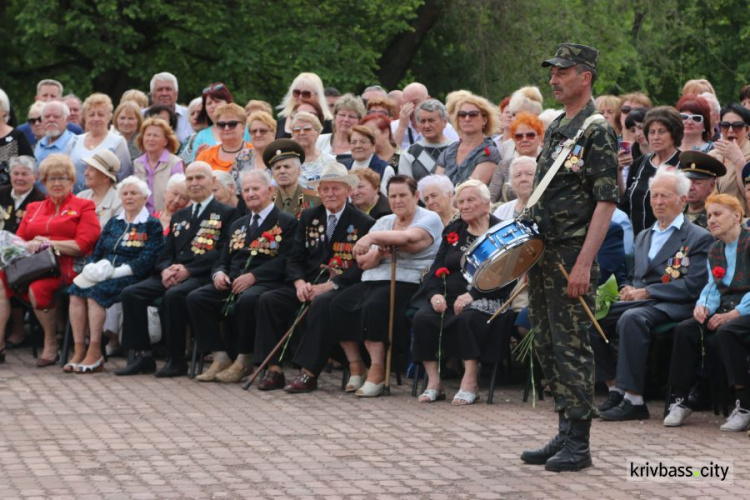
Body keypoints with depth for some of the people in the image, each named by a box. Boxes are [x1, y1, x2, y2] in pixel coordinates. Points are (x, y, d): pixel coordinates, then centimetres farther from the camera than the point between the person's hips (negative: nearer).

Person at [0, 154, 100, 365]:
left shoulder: (83, 207, 11)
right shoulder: (33, 208, 27)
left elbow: (83, 245, -2)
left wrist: (50, 244, -8)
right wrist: (30, 245, -6)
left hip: (65, 266, -5)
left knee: (38, 287, -37)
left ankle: (51, 344, -19)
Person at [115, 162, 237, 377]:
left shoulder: (226, 213, 5)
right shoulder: (179, 217, 27)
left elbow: (223, 253, -8)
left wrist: (187, 270, -17)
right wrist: (165, 270, -5)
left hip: (202, 276, -7)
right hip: (173, 276, 7)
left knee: (173, 295, -37)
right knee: (130, 293, -16)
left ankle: (177, 360, -26)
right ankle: (143, 356, -13)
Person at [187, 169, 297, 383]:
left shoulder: (286, 222, 4)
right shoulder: (238, 225, 27)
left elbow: (284, 261, -9)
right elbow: (224, 259, 25)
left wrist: (253, 276, -21)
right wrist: (219, 273, -1)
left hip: (265, 283, -6)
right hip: (232, 283, 6)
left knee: (247, 300, -40)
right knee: (196, 298, -19)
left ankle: (244, 360, -22)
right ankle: (220, 358, -16)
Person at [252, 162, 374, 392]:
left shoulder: (363, 223, -1)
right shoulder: (308, 217, 15)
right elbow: (295, 258, 12)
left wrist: (329, 285, -20)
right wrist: (299, 282, -10)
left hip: (340, 287, -5)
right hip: (308, 284, 5)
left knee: (322, 303, -38)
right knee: (268, 300, -18)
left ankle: (310, 373, -35)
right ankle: (274, 370, -20)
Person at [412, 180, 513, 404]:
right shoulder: (452, 231, 21)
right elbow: (437, 268, 15)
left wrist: (472, 295, -21)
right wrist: (435, 293, -7)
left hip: (484, 299, -5)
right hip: (448, 296, 5)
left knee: (469, 317, -38)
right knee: (422, 318, -25)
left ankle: (470, 383, -31)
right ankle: (434, 382, -21)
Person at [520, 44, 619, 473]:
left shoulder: (598, 132, -11)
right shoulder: (555, 129, 15)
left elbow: (606, 203, -17)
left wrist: (583, 264, -22)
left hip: (572, 257, -9)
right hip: (542, 255, 9)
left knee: (572, 347, -6)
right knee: (548, 347, 11)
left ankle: (579, 444, -1)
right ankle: (565, 434, 19)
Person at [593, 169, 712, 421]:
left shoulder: (699, 238, 2)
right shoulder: (643, 237, 26)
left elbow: (692, 286, -10)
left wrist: (646, 292, -15)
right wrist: (628, 290, 3)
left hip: (671, 307, -7)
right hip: (638, 302, 7)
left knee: (631, 318, -37)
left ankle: (634, 400, -36)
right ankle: (615, 390, -13)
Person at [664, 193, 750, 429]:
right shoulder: (715, 250, 18)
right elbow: (712, 287, 14)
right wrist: (703, 306, -8)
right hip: (725, 311, 7)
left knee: (726, 333, -36)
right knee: (685, 330, -17)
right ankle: (680, 399, -14)